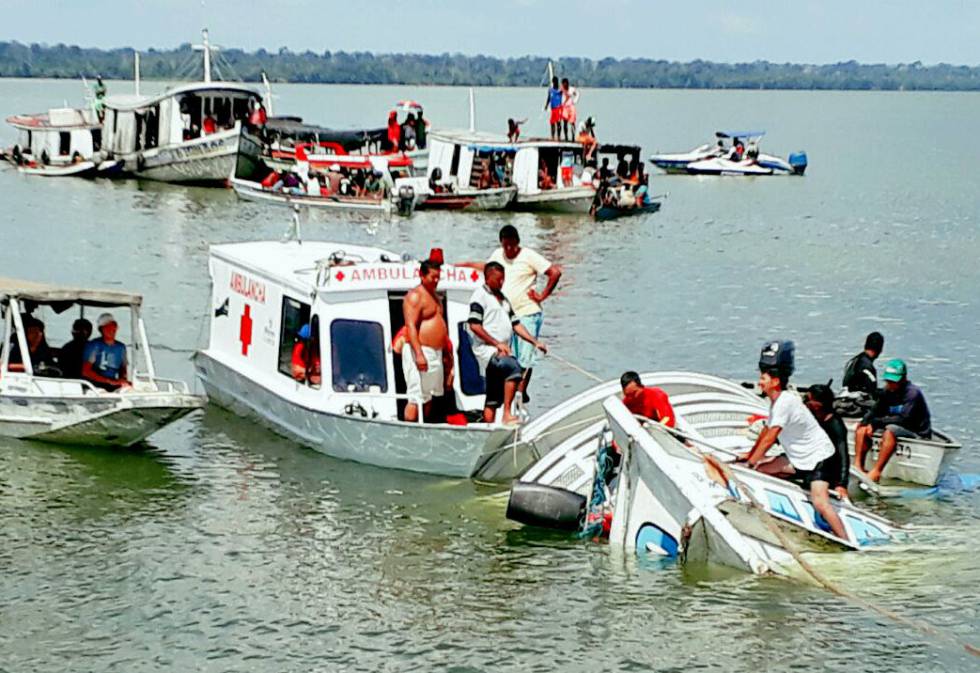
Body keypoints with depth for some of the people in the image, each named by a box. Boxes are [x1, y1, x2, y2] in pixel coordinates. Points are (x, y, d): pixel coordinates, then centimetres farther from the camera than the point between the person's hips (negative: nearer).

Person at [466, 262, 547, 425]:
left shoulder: (503, 299, 23)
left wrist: (535, 342, 13)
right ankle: (507, 415, -32)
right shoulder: (480, 296, -3)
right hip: (487, 350, -9)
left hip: (502, 352, 9)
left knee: (493, 399, 7)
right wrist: (497, 343, -14)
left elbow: (515, 324, 24)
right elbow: (474, 326, -12)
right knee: (514, 368, -31)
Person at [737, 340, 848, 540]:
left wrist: (750, 462, -13)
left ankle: (847, 543, -23)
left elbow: (769, 439, -20)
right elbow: (767, 432, 21)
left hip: (819, 457, -10)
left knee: (820, 502, -24)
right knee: (762, 468, -2)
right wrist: (750, 454, 28)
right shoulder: (776, 401, 8)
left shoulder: (785, 402, -22)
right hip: (798, 459, 10)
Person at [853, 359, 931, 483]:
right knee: (861, 429, -5)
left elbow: (904, 419, -25)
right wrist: (868, 423, -17)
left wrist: (876, 422, -22)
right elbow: (875, 412, 7)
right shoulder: (887, 392, 5)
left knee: (890, 431, -36)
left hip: (917, 434, -8)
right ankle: (858, 466, -17)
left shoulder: (913, 392, -17)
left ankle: (876, 472, -41)